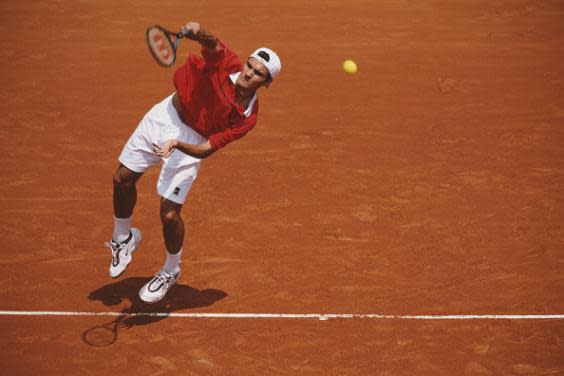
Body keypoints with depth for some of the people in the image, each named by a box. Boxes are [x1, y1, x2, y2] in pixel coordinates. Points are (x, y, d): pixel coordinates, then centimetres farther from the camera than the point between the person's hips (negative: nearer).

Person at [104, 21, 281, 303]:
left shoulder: (246, 117, -23)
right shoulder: (226, 63, -21)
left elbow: (206, 149, -25)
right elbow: (213, 44, -39)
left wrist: (176, 144, -41)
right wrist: (199, 33, -61)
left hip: (191, 141, -3)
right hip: (164, 115, 3)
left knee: (169, 214, -9)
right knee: (123, 179, 11)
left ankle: (170, 272, 22)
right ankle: (123, 238, 41)